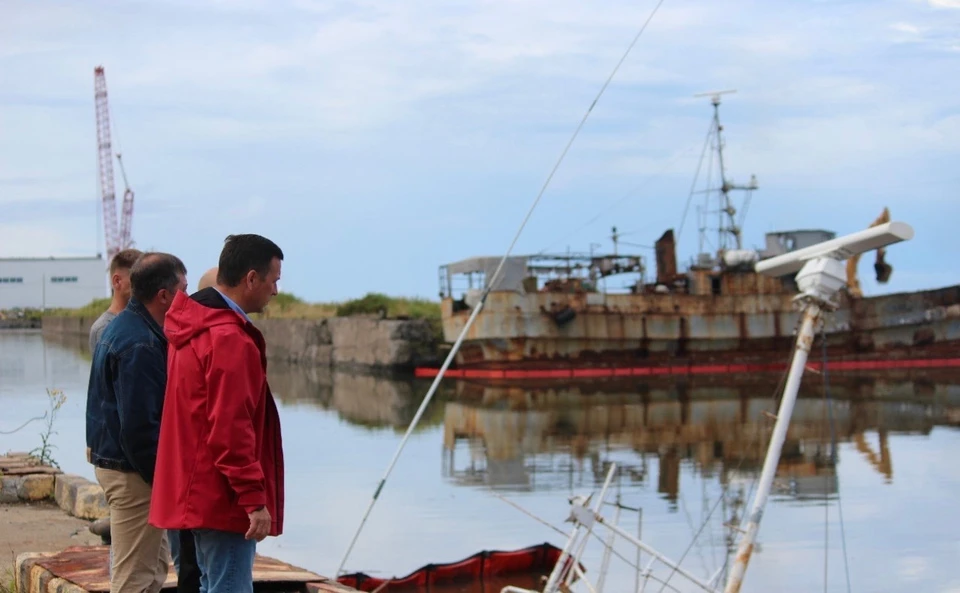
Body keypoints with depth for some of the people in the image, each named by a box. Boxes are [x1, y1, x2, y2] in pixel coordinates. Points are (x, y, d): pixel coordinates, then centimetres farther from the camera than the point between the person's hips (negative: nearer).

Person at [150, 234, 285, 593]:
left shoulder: (194, 329, 13)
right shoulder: (231, 339, -18)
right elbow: (230, 431, -23)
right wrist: (255, 498, -20)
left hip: (197, 494, 10)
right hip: (223, 498, -10)